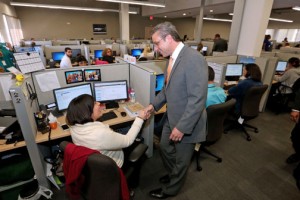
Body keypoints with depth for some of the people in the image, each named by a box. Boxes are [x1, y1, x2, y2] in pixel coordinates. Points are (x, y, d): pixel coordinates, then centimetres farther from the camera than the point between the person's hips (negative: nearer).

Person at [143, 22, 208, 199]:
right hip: (171, 118, 9)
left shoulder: (194, 59, -25)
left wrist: (182, 127, -24)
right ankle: (173, 175, 55)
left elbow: (198, 99, -27)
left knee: (181, 160, 16)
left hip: (186, 123, -8)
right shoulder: (173, 58, 4)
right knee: (165, 148, 26)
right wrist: (155, 105, 7)